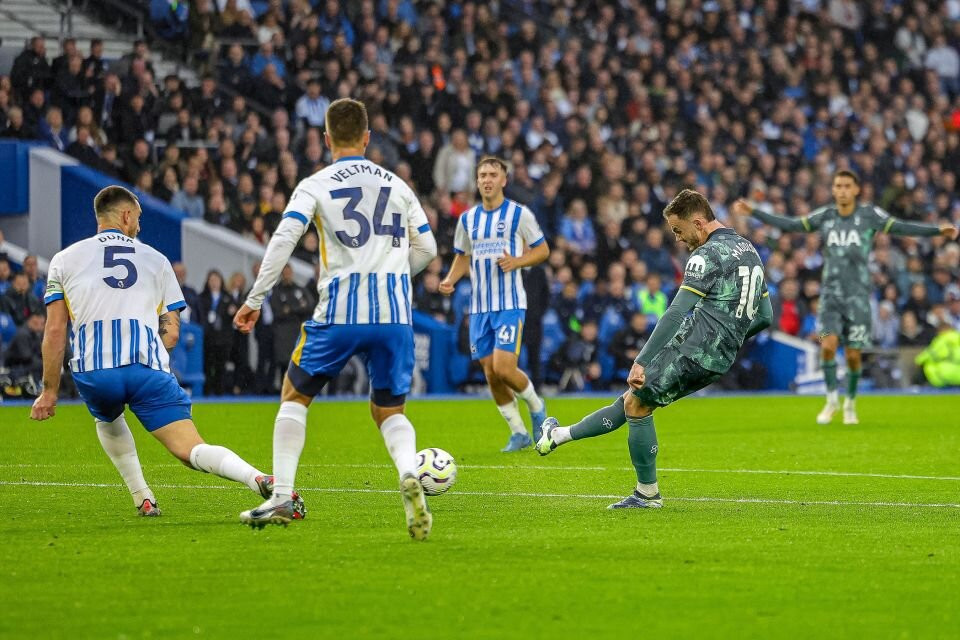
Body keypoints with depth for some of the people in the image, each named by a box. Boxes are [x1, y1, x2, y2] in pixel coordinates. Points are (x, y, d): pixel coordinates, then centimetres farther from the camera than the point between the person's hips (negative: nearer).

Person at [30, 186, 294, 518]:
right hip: (148, 369, 0)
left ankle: (142, 498, 24)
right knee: (194, 451, -7)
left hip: (93, 375, 0)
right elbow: (171, 333, 15)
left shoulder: (64, 260, 15)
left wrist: (49, 390, 12)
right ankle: (261, 480, -33)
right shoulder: (155, 259, 19)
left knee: (107, 420, 36)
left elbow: (55, 331, 7)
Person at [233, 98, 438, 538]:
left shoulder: (315, 186, 3)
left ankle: (282, 498, 8)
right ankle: (408, 474, -18)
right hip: (395, 312, 3)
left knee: (295, 393, 18)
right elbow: (426, 249, 17)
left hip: (339, 311, -3)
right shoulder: (397, 185, 14)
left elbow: (283, 240, -10)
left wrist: (254, 300, -5)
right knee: (388, 411, 15)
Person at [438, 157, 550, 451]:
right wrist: (450, 280, 1)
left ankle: (536, 407, 12)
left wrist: (517, 261, -16)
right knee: (491, 374, 2)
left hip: (510, 304, -5)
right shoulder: (468, 218, 10)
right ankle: (518, 433, 16)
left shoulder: (519, 214, -3)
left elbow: (543, 250, 2)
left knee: (503, 368, -17)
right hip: (479, 306, 5)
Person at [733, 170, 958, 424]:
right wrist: (753, 212, 4)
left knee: (853, 355, 0)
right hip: (830, 295, 1)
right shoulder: (825, 216, 4)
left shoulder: (870, 215, -2)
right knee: (828, 345, -16)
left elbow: (902, 228, -7)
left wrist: (938, 231, -18)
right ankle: (831, 399, 5)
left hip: (858, 297, -1)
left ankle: (850, 404, 24)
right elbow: (789, 225, 7)